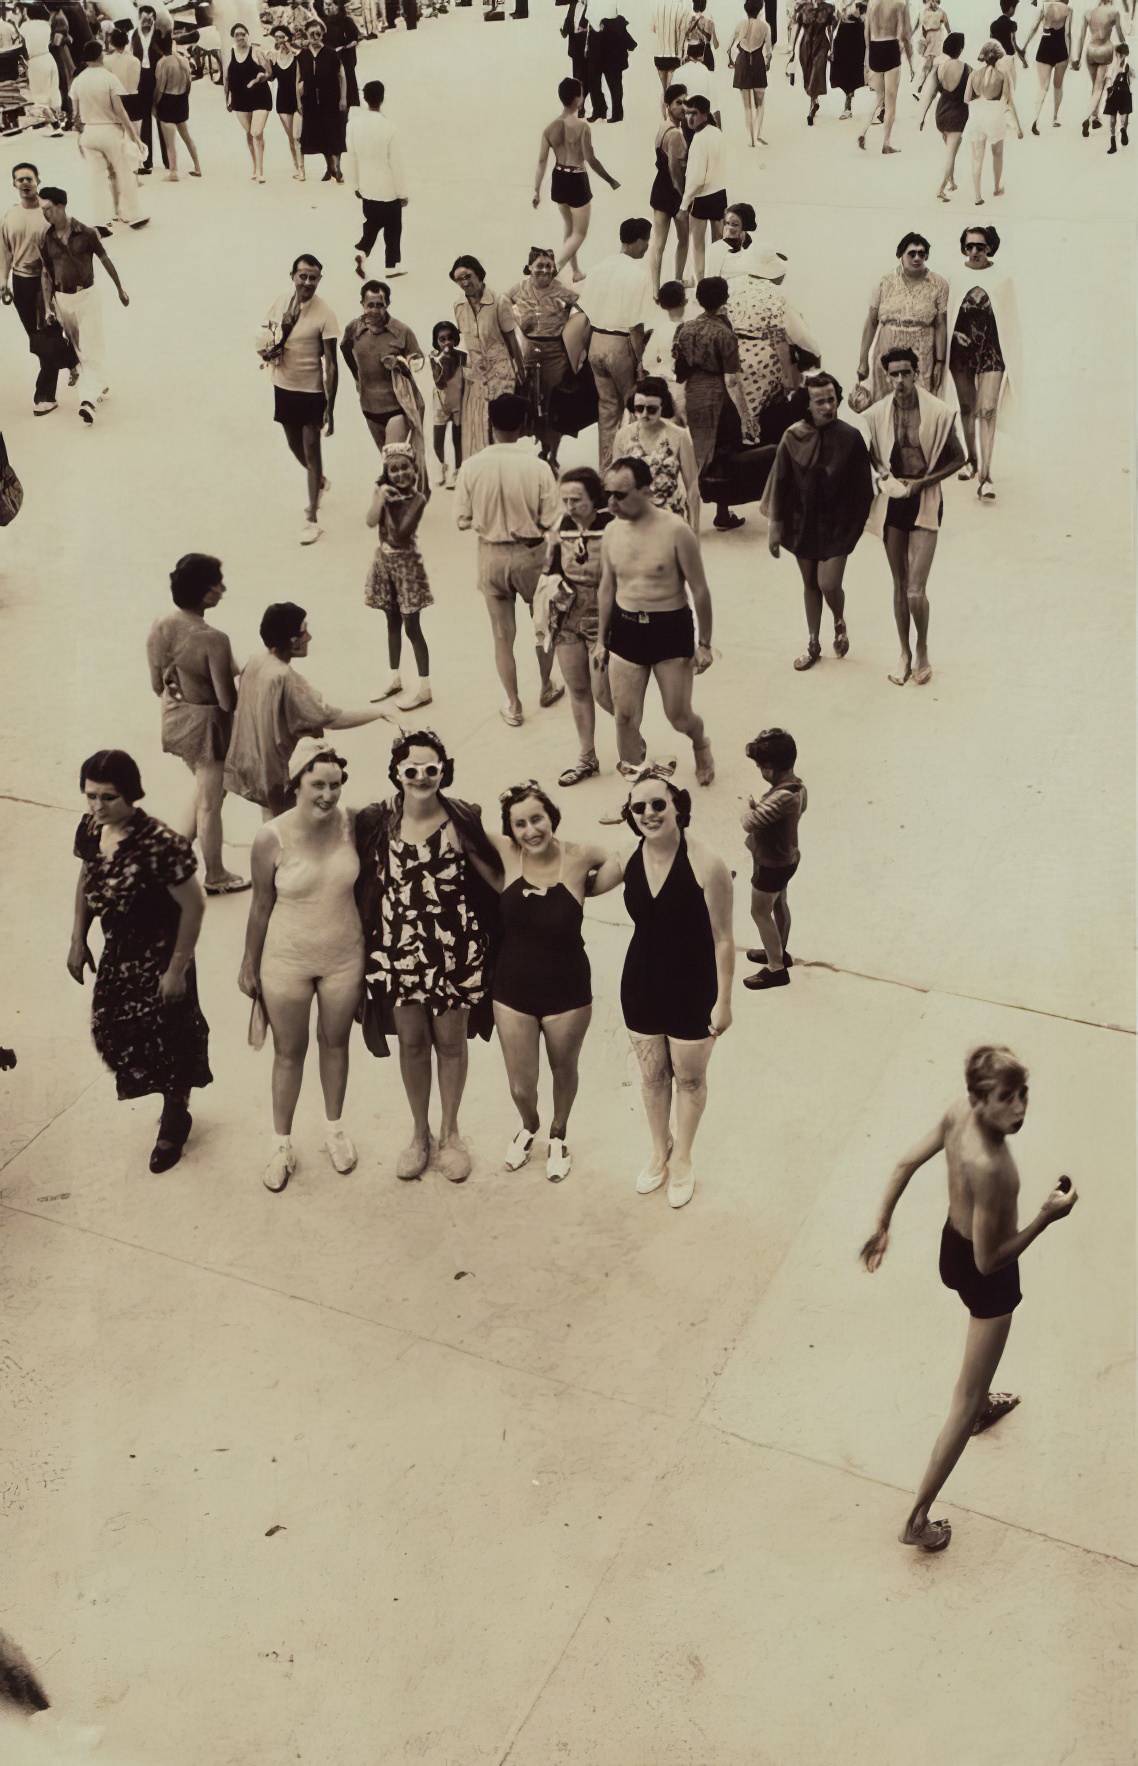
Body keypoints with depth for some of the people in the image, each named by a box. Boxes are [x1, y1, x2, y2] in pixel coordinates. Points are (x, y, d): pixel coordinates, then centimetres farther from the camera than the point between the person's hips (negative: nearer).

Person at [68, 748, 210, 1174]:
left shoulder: (158, 844, -30)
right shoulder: (90, 830, -9)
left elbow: (193, 905, -23)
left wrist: (178, 969, -18)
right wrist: (78, 940, 9)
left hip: (160, 958, -7)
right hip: (117, 954, 7)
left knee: (167, 1041, 11)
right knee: (111, 1028, 17)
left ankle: (173, 1123, 38)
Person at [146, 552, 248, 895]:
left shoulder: (160, 628, -8)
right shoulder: (213, 639, -28)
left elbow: (157, 683, 4)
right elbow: (227, 700, -22)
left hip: (174, 720, 7)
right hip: (206, 724, -7)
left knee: (206, 786, 29)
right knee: (210, 803, 11)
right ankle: (216, 878, 27)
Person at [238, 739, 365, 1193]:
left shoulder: (350, 824, -13)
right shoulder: (272, 838, -21)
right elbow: (261, 904, -8)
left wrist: (368, 949, 8)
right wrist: (249, 965, 1)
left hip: (344, 957, 2)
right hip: (287, 961, -2)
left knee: (335, 1043, 21)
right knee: (289, 1052, 15)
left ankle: (334, 1128, 44)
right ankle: (282, 1143, 35)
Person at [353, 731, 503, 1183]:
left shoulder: (464, 821, -10)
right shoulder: (375, 823, -7)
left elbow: (494, 875, -4)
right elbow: (362, 887, 1)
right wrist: (367, 950, -1)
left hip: (455, 951, -1)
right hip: (399, 953, 1)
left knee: (451, 1042, 13)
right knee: (412, 1043, 14)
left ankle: (449, 1133, 33)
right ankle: (420, 1133, 35)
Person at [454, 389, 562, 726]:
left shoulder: (471, 466, -14)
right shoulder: (537, 468, -19)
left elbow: (463, 519, -8)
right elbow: (550, 521, -14)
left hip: (491, 555, 1)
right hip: (530, 553, -1)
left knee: (502, 634, 15)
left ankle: (513, 705, 23)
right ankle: (547, 687, 40)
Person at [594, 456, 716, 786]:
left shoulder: (675, 530, -17)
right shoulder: (611, 533, -1)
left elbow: (700, 590, -10)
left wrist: (704, 643, -8)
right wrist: (601, 639, 13)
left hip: (671, 627, -4)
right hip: (625, 627, 4)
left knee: (678, 716, 6)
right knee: (624, 716, 4)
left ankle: (701, 744, 42)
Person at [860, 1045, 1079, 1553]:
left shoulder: (958, 1111, -18)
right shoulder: (989, 1167, -40)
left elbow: (905, 1163, -4)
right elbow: (989, 1260, -29)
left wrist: (882, 1226, 8)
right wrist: (1046, 1217, -25)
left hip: (953, 1244, 8)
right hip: (987, 1279, -8)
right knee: (965, 1401, 7)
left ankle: (983, 1405, 70)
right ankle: (918, 1520, 16)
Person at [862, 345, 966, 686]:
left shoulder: (937, 412, -12)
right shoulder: (877, 414, -2)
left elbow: (957, 458, -1)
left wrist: (922, 482, -11)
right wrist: (884, 475, -5)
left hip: (924, 501, -3)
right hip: (891, 501, 3)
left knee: (916, 590, -9)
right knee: (899, 585, 12)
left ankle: (922, 649, 17)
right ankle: (905, 652, 28)